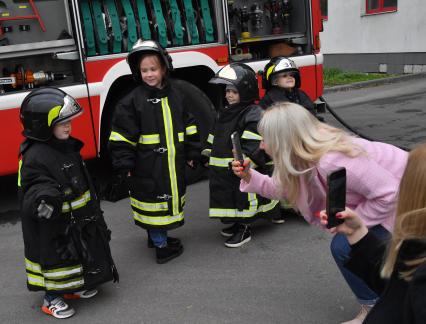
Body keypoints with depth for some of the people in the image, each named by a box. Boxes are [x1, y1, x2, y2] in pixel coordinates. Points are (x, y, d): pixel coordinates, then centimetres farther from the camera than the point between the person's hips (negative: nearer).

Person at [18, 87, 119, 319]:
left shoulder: (67, 146, 6)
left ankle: (70, 288, 40)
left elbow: (82, 181, 16)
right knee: (55, 258, 5)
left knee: (77, 256, 21)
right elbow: (35, 187, -26)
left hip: (77, 220, 9)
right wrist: (44, 199, -48)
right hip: (51, 225, -9)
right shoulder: (35, 157, -24)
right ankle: (51, 298, 23)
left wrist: (93, 209, 24)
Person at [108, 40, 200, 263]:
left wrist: (192, 154, 11)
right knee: (153, 201, 0)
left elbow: (189, 128, 13)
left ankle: (158, 235, 35)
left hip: (173, 163, 6)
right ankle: (160, 246, 12)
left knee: (169, 198, 17)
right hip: (147, 166, -5)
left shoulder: (176, 97, 5)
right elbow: (122, 136, -10)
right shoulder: (132, 101, -9)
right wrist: (124, 165, -12)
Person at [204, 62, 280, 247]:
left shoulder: (254, 115, -15)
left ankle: (244, 229, 15)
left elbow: (254, 146, -22)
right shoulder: (223, 114, 13)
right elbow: (214, 138, 21)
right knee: (228, 198, 17)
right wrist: (206, 156, 18)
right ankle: (235, 224, 34)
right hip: (224, 171, 8)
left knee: (243, 198, 0)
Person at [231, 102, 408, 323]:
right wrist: (249, 177, -5)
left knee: (345, 245, -14)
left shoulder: (332, 163, -36)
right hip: (384, 192, 9)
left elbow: (388, 193, -33)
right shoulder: (303, 158, -8)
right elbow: (284, 187, 8)